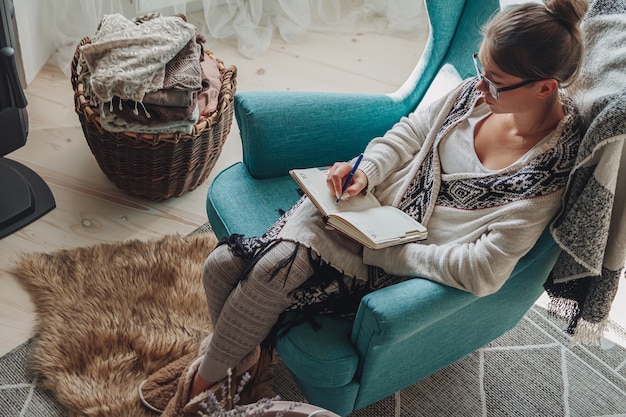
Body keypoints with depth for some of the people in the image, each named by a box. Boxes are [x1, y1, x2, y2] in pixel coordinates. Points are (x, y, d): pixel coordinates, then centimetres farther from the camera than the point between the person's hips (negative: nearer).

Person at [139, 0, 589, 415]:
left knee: (272, 272, -24)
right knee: (222, 265, -8)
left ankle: (206, 379, 8)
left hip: (397, 261, -5)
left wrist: (388, 251, -21)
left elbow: (482, 272, -26)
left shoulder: (549, 173, -22)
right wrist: (366, 171, -10)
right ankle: (241, 350, 24)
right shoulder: (478, 91, -5)